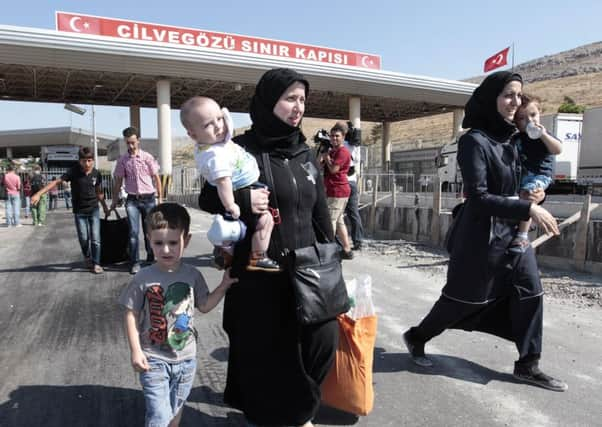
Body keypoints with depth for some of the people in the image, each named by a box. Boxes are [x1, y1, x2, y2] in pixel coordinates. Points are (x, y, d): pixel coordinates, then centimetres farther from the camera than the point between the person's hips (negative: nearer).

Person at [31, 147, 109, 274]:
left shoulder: (97, 174, -5)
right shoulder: (74, 171, -12)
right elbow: (57, 182, -17)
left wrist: (105, 207, 15)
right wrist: (39, 193, -25)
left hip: (94, 210, 1)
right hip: (79, 211, -1)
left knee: (95, 238, -3)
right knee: (83, 238, 6)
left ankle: (96, 263, 6)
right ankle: (87, 258, 31)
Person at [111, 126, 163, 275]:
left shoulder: (147, 157, 0)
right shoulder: (122, 160, 3)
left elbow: (156, 177, 3)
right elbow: (118, 180, 10)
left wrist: (160, 197, 1)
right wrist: (115, 199, 10)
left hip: (148, 198, 0)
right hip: (132, 200, 0)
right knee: (133, 232, -6)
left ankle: (151, 258, 24)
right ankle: (135, 262, 1)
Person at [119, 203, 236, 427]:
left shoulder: (193, 275, -7)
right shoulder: (143, 278, -15)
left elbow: (204, 306, 5)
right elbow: (131, 314, -7)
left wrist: (223, 286, -6)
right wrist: (135, 351, -11)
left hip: (186, 358, 3)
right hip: (154, 360, -3)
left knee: (176, 407, 22)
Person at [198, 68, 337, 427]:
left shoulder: (306, 153, 8)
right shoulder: (242, 149, -8)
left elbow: (321, 214, 12)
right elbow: (207, 198, -3)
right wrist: (242, 200, -23)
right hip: (259, 274, -4)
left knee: (324, 337, 1)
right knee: (265, 348, 8)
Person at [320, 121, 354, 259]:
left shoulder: (343, 151, -10)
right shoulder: (332, 151, 18)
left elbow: (333, 169, -19)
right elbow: (319, 165, 11)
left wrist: (327, 156, -5)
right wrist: (323, 152, 0)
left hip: (337, 191, -10)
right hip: (335, 191, 10)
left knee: (330, 220, -10)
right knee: (338, 220, 13)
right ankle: (347, 250, 20)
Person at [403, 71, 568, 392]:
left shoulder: (508, 140, 9)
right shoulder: (474, 141, -16)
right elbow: (478, 197, -22)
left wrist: (532, 194, 1)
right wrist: (528, 209, -23)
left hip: (513, 230, 8)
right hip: (482, 233, -8)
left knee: (530, 290, 5)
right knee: (464, 297, 5)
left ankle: (528, 365, 19)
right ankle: (417, 337, 26)